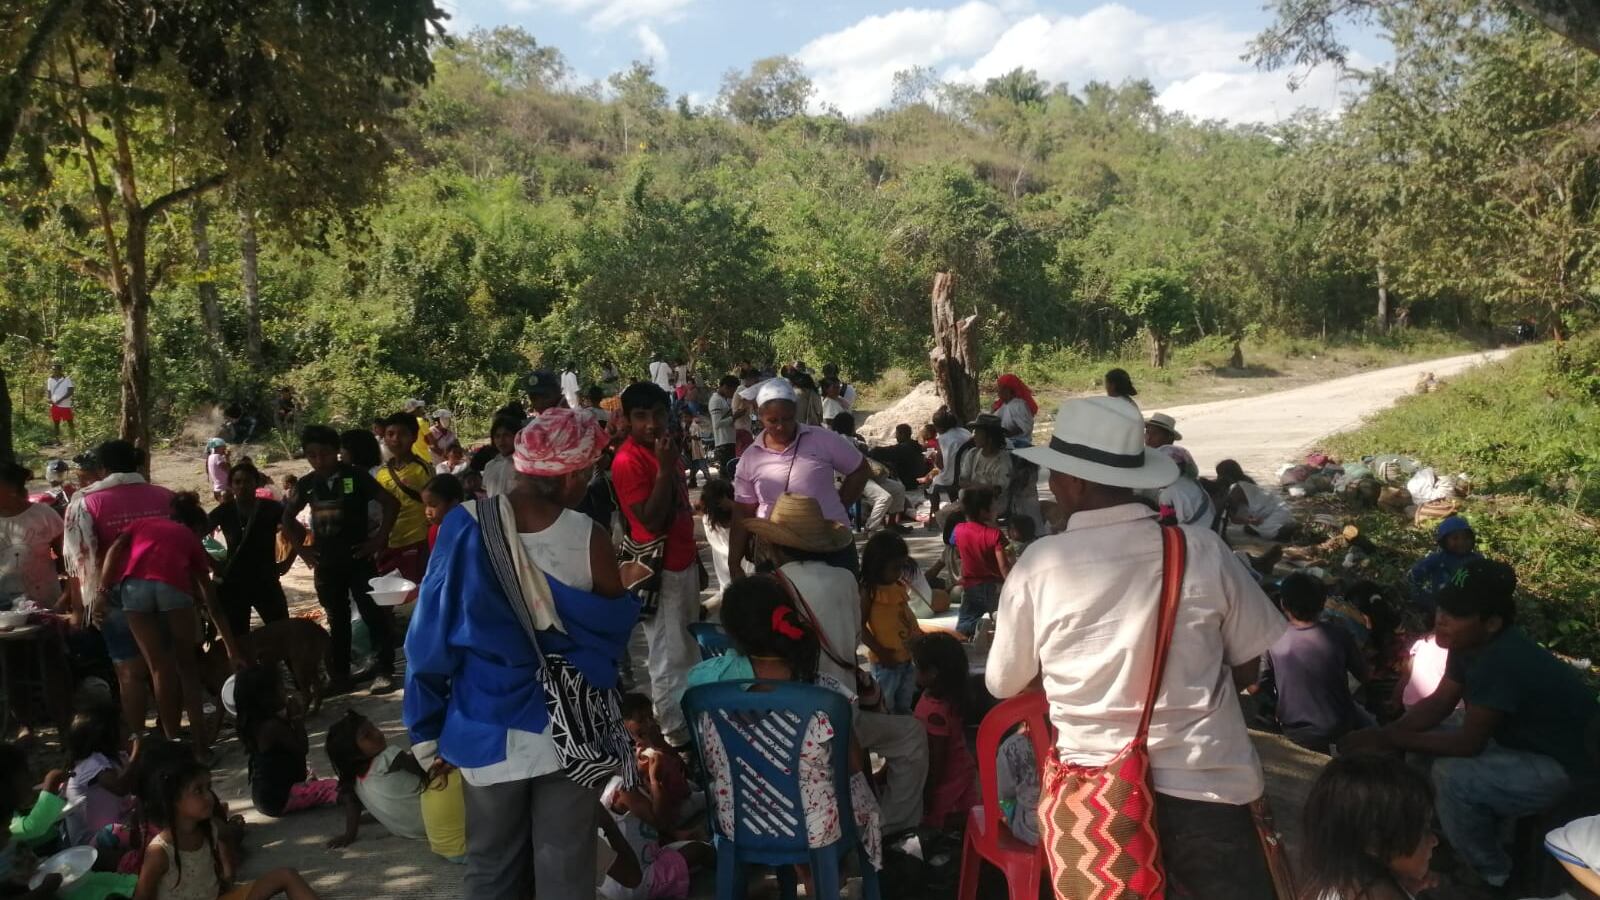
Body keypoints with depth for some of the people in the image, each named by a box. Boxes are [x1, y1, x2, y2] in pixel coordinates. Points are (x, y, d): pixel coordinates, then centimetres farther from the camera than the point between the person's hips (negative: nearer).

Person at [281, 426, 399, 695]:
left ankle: (384, 671, 1)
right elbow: (288, 517, 18)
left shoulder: (356, 476, -8)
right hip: (325, 563, 4)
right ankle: (339, 675, 18)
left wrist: (379, 539, -10)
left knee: (374, 615, -4)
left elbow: (391, 504, -8)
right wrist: (301, 548, 8)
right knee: (337, 621, 11)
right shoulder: (307, 483, 4)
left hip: (359, 559, -4)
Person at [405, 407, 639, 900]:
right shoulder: (588, 539, -16)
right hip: (570, 727, -2)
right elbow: (617, 630, -1)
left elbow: (432, 636, -5)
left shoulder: (464, 526, -11)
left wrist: (427, 730, 6)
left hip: (489, 727, 2)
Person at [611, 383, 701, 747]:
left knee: (688, 648, 21)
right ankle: (679, 733, 10)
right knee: (669, 656, -1)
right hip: (658, 568, -9)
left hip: (683, 561, 9)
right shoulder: (627, 461, -19)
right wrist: (664, 468, -29)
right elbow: (651, 520, -26)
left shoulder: (664, 448, 8)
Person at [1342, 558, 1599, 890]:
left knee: (1453, 774, -25)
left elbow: (1468, 744, -28)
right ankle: (1451, 840, 19)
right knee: (1423, 752, 3)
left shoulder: (1500, 663, -34)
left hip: (1567, 766, -9)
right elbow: (1438, 703, 1)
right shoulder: (1471, 645, -6)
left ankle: (1489, 872, -1)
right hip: (1524, 743, 9)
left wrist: (1391, 742, -21)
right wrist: (1381, 734, -12)